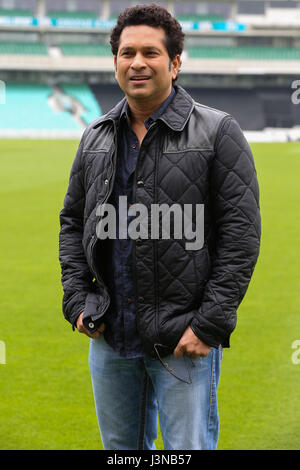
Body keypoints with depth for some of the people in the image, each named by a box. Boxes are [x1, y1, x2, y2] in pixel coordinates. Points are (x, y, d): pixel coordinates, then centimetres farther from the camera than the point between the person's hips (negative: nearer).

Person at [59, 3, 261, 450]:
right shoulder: (96, 137, 10)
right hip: (109, 338, 5)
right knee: (121, 448, 16)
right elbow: (73, 221, 18)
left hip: (185, 340, -5)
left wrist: (209, 324, -14)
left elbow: (241, 234, -9)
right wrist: (77, 301, 5)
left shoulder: (217, 133, -6)